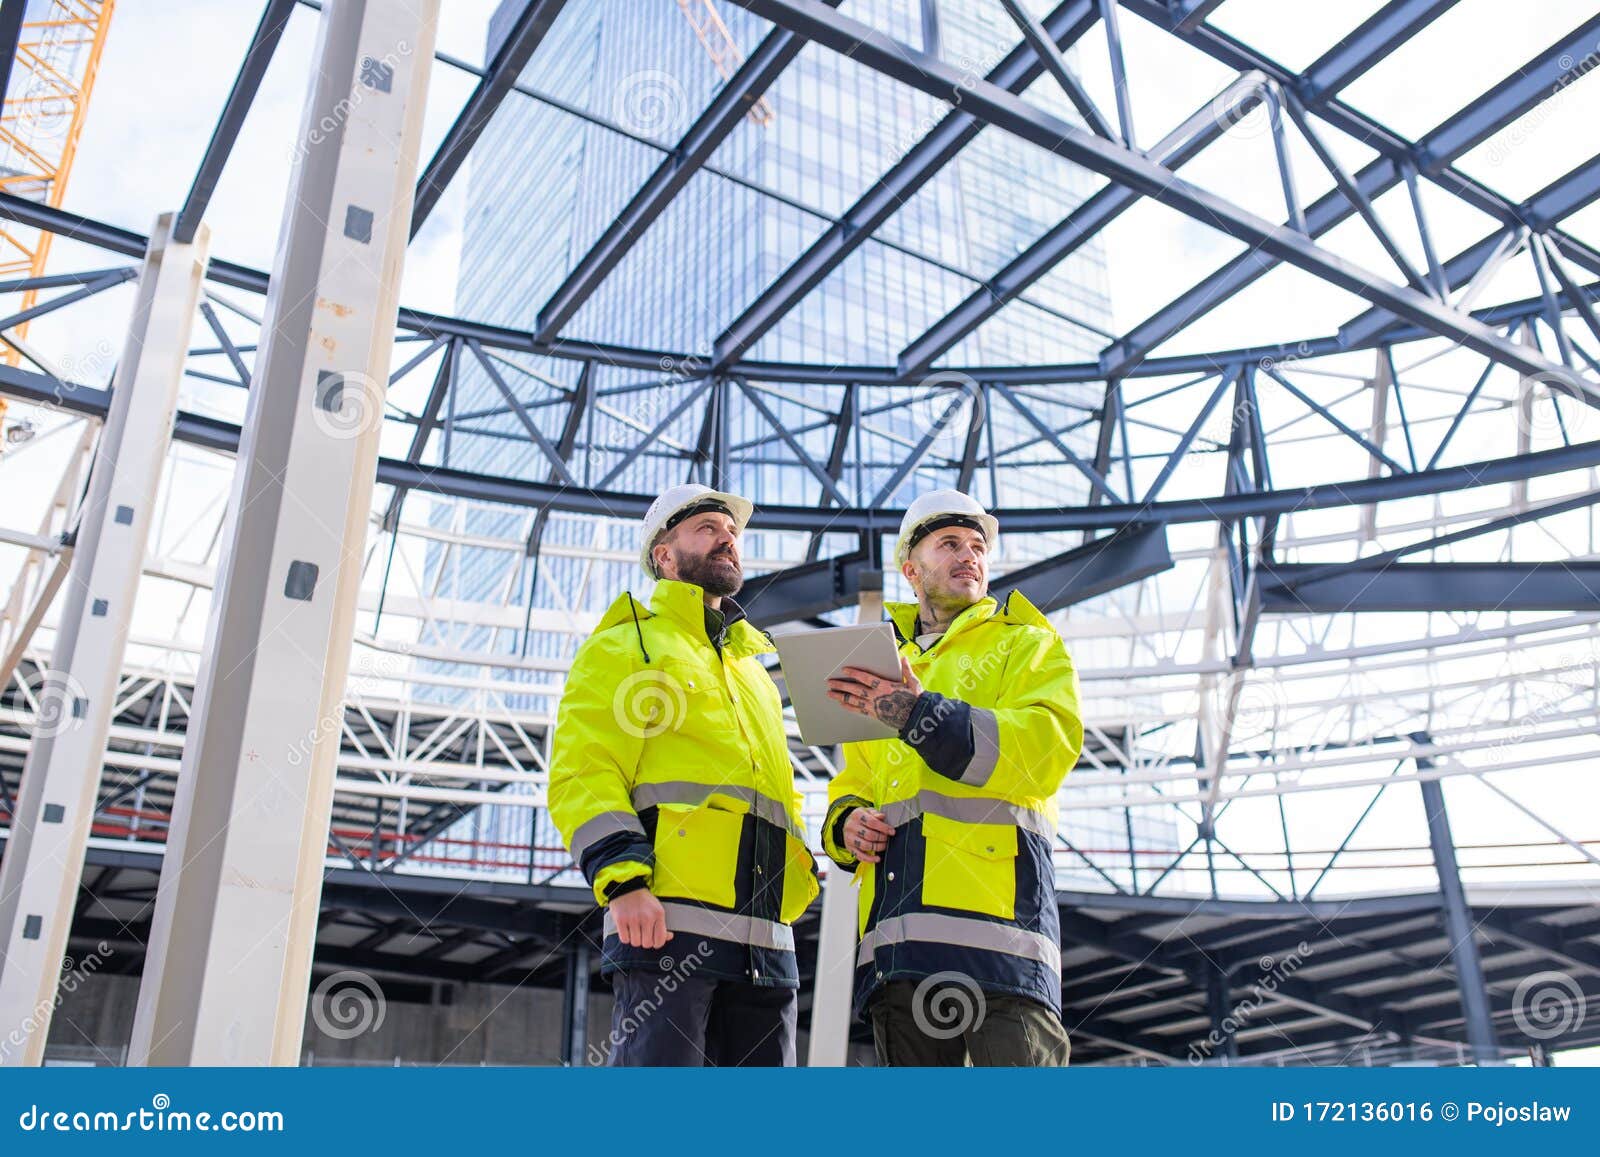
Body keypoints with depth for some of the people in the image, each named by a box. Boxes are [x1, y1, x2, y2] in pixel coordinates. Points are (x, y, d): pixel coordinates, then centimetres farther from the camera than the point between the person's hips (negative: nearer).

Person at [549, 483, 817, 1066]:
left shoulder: (755, 670, 31)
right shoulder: (626, 645, 10)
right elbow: (583, 773, -3)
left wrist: (799, 877, 13)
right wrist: (623, 880, -18)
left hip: (765, 939, 7)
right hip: (666, 919, -7)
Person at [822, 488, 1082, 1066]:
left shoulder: (1028, 645, 15)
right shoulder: (880, 674, 30)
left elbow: (1046, 749, -5)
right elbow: (850, 785, 29)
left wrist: (922, 714, -16)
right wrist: (847, 824, 4)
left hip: (994, 906, -5)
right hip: (896, 926, 5)